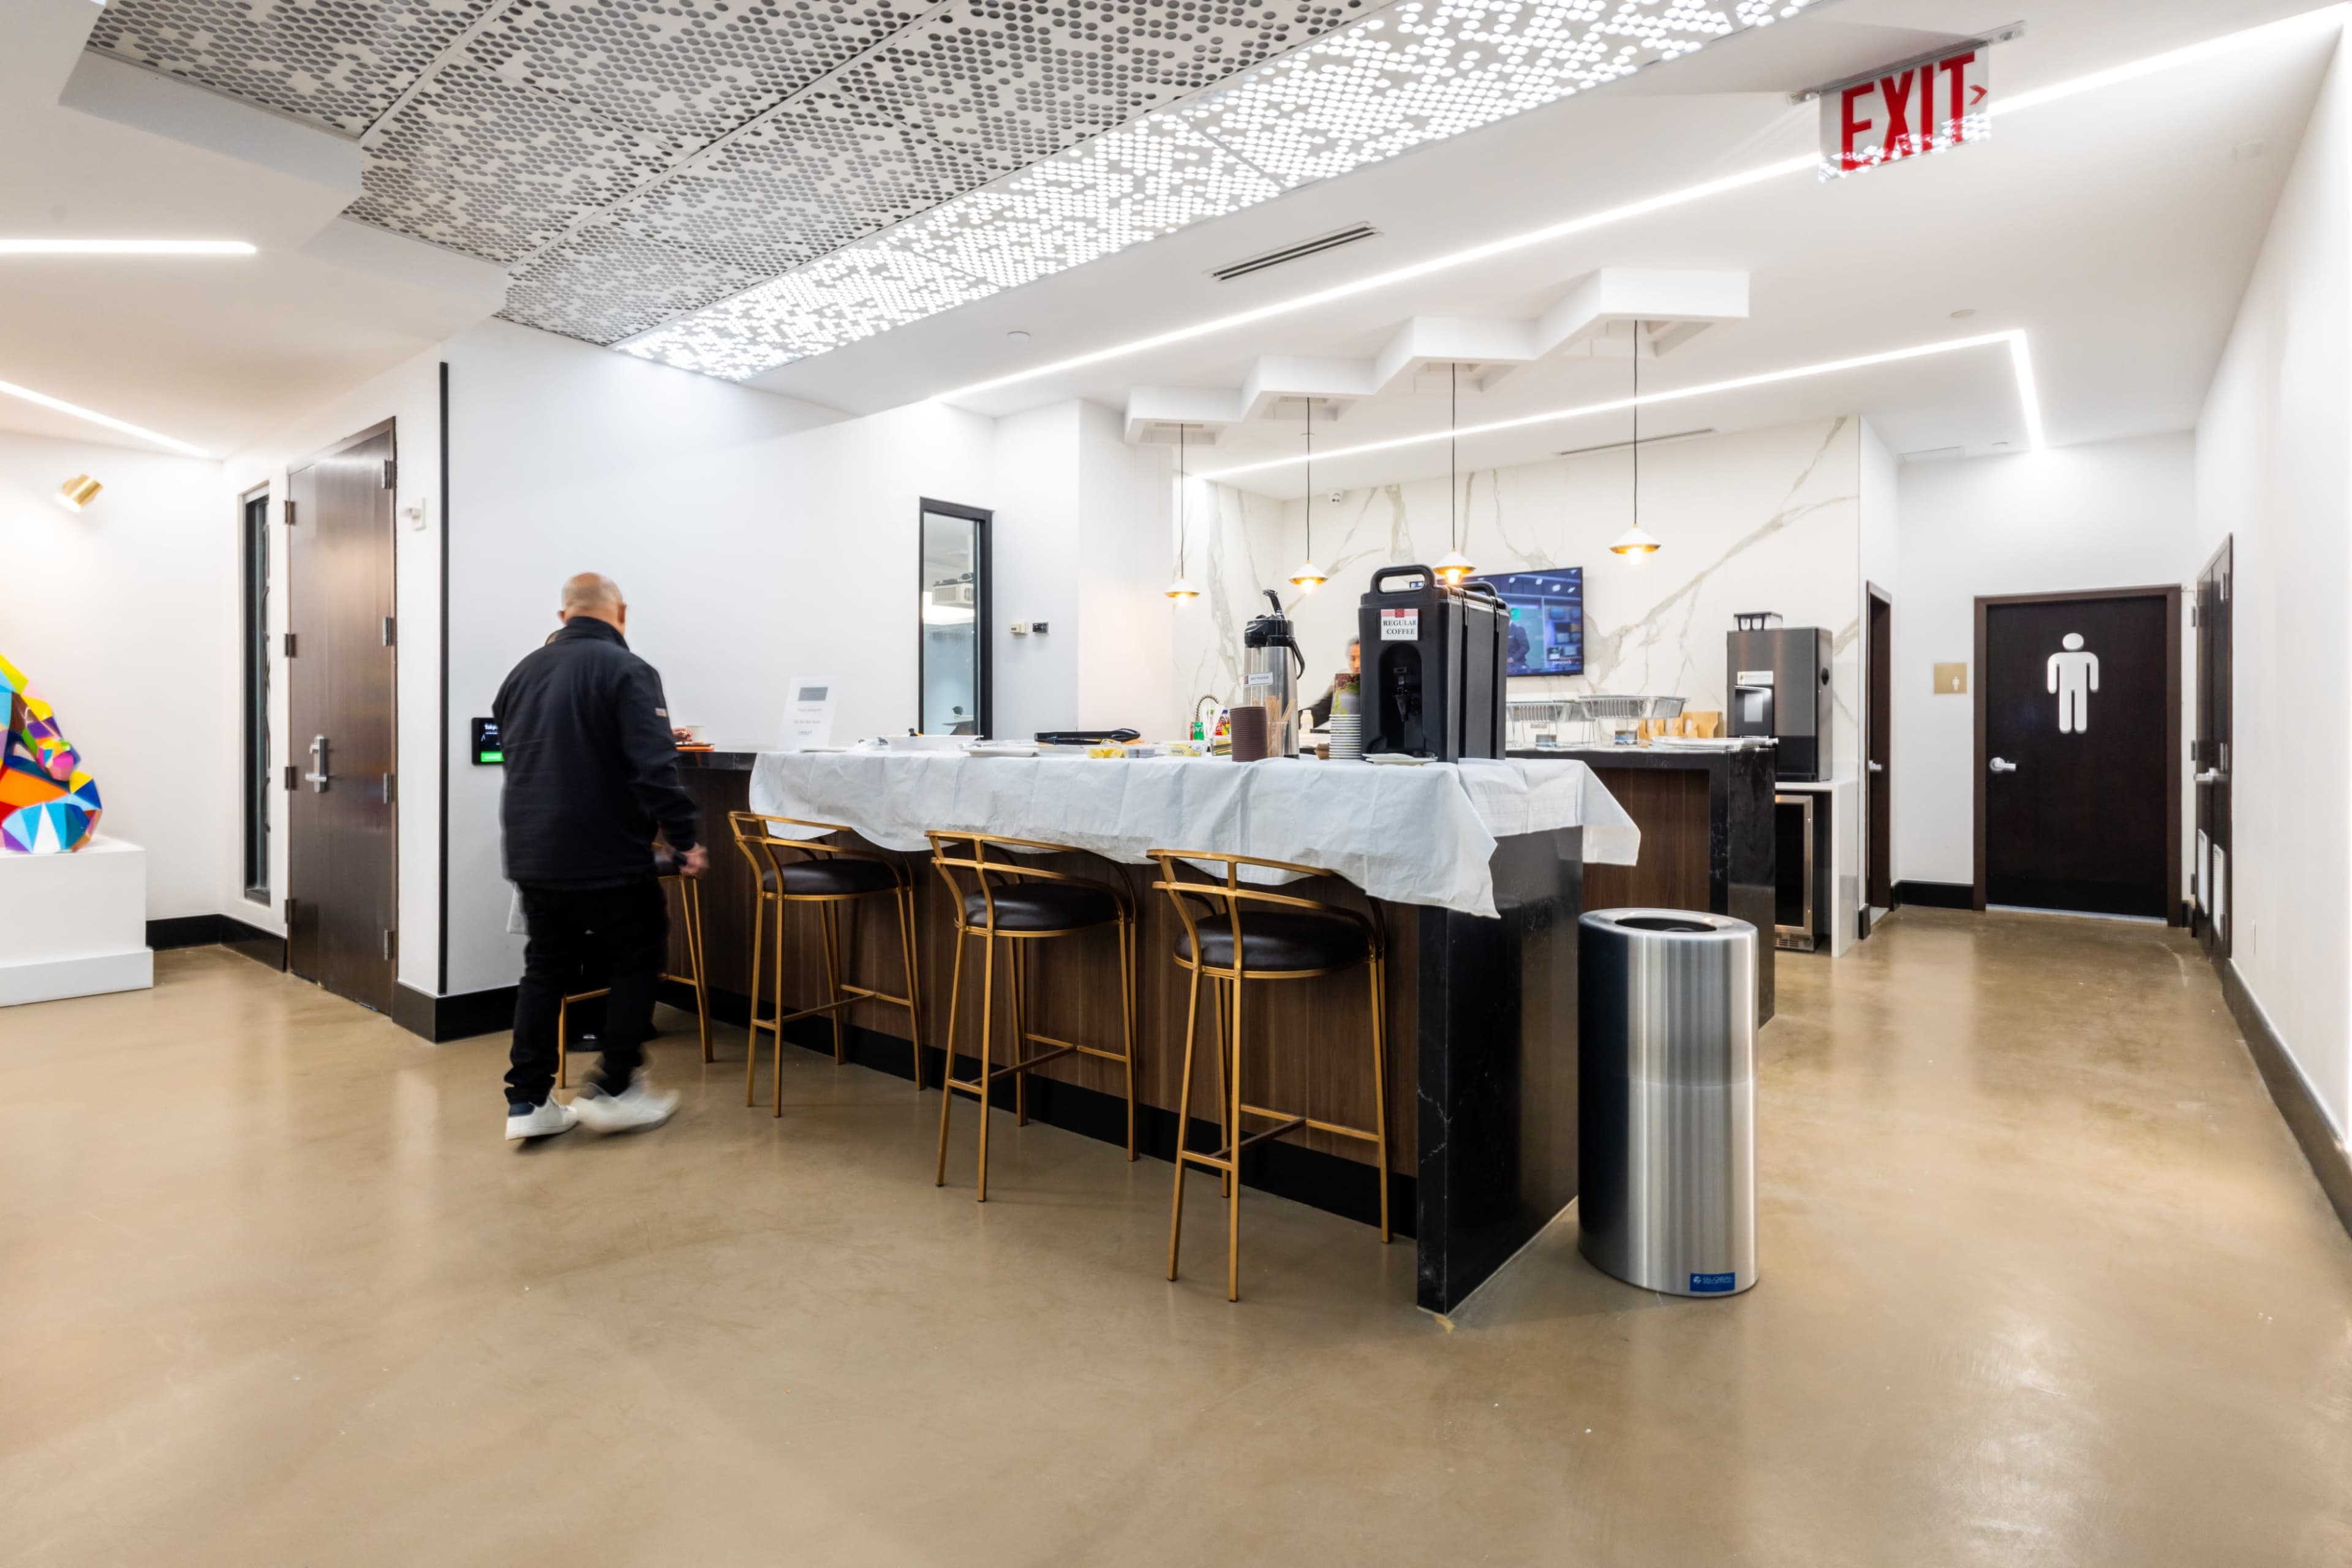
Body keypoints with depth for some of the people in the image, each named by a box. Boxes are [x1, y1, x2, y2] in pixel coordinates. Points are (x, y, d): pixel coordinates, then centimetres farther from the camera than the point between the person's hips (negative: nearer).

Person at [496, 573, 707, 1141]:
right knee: (637, 962, 9)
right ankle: (614, 1090, 11)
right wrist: (686, 837, -16)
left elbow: (513, 758, 20)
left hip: (532, 854, 7)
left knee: (545, 968, 15)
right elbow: (655, 769, -21)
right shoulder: (627, 671, -12)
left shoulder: (524, 672, 11)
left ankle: (528, 1101, 17)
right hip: (605, 854, -7)